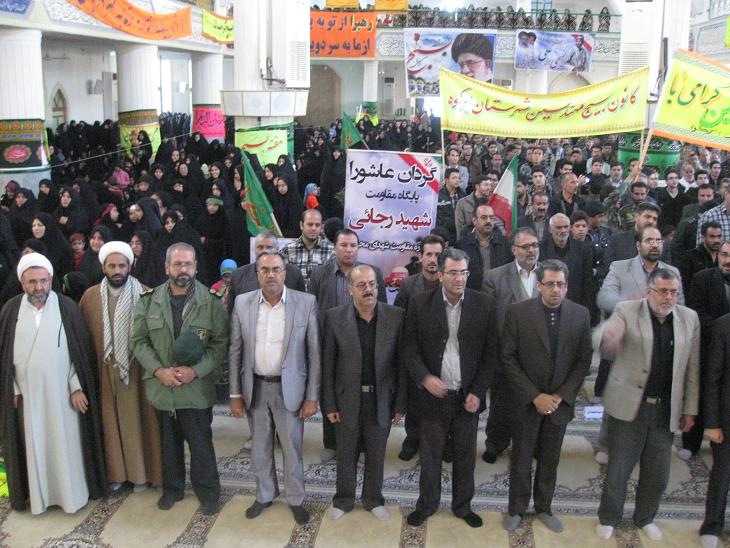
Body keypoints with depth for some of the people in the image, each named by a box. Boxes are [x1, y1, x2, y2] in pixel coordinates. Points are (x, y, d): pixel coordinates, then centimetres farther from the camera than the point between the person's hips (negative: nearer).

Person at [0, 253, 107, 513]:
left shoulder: (67, 307, -6)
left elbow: (80, 351, -4)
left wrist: (77, 388, -8)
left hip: (62, 391, -1)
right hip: (26, 393, 1)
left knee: (65, 442, 6)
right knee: (33, 444, 9)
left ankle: (72, 494, 20)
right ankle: (37, 495, 23)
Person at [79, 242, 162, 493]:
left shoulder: (144, 296, -7)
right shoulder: (90, 296, 2)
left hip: (136, 370, -2)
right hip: (104, 371, 2)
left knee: (137, 420, 7)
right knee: (110, 421, 10)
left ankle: (141, 472, 20)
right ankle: (116, 471, 24)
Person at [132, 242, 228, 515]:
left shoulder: (211, 302, -6)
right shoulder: (149, 301, 1)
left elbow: (220, 344, -6)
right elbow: (139, 341, 2)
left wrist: (194, 370, -17)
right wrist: (159, 370, -12)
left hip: (197, 387, -2)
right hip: (161, 387, 3)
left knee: (201, 443, 6)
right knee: (169, 442, 17)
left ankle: (208, 492, 24)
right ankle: (172, 488, 35)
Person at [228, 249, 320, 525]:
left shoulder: (306, 303, -10)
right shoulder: (242, 303, -3)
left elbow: (314, 352, -6)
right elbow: (235, 351, 2)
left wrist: (312, 396, -7)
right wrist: (235, 394, 1)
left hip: (290, 388, -2)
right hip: (255, 388, 2)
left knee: (292, 447, 10)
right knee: (260, 447, 17)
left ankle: (295, 499, 31)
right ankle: (265, 494, 37)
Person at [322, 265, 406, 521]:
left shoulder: (395, 316, -8)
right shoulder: (335, 317, -8)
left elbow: (401, 363, -4)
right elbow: (327, 364, -4)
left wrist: (400, 404, -3)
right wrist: (329, 404, -4)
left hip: (382, 400, 0)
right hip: (347, 399, 0)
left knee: (376, 454, 16)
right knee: (346, 454, 15)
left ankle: (373, 499, 37)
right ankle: (344, 499, 36)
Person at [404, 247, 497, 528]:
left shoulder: (484, 304, -5)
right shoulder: (420, 304, -6)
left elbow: (490, 353, -1)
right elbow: (410, 348, -3)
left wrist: (478, 392, -6)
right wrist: (424, 377, -19)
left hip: (468, 397, 1)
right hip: (434, 394, -1)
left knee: (465, 457, 15)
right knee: (429, 455, 13)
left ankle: (463, 505, 35)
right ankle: (427, 503, 34)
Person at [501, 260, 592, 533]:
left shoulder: (581, 314, -4)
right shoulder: (517, 312, -12)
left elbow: (584, 360, -1)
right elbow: (508, 358, -10)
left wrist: (560, 396, -9)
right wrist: (535, 396, -14)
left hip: (560, 401, 2)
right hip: (526, 401, -2)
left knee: (550, 459, 15)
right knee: (521, 458, 11)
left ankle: (544, 508, 34)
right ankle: (517, 509, 30)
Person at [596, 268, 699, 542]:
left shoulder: (690, 319, 3)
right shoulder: (626, 311, -7)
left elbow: (692, 369, 7)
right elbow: (607, 349, -17)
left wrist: (690, 409, 7)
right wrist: (609, 342, -42)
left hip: (666, 410, 3)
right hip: (629, 406, -3)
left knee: (657, 473, 13)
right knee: (618, 468, 7)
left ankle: (645, 518, 36)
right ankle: (608, 518, 28)